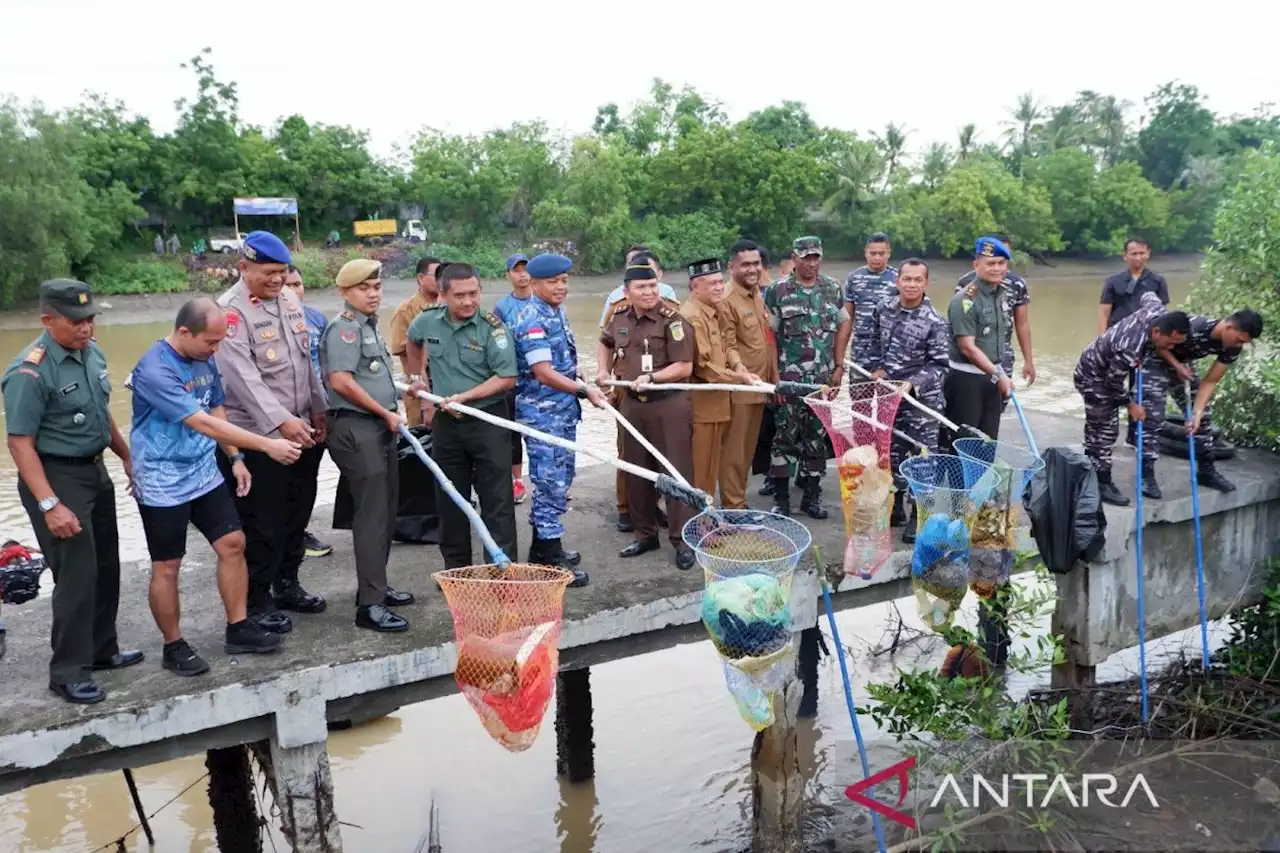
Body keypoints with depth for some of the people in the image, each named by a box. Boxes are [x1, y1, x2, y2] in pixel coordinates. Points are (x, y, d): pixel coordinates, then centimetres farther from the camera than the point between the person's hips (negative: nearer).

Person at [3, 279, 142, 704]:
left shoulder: (92, 352, 2)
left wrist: (127, 457, 19)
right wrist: (49, 505, -25)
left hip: (94, 471, 8)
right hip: (55, 477, -8)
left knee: (106, 567, 16)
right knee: (77, 575, -4)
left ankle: (102, 649, 33)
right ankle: (68, 672, 10)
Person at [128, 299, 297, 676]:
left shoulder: (205, 360, 1)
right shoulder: (155, 371, -25)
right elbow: (203, 424, -30)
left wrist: (236, 458, 6)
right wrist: (267, 445, -31)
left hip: (204, 473, 7)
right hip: (164, 483, -7)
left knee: (233, 544, 7)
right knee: (167, 566, 3)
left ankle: (238, 629, 19)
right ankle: (174, 647, 18)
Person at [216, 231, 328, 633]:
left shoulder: (290, 299, 10)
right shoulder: (231, 311, -13)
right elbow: (243, 377, -23)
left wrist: (319, 410, 13)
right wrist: (281, 421, -30)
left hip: (302, 430, 8)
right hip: (257, 436, -7)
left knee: (297, 513, 17)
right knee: (262, 522, 1)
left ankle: (286, 584, 33)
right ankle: (256, 601, 15)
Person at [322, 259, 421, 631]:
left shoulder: (370, 327, 19)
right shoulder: (345, 327, -11)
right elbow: (341, 382, -22)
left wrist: (402, 392, 16)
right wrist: (386, 413, -15)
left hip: (380, 427, 10)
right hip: (356, 429, -10)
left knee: (386, 510, 14)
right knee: (371, 514, -10)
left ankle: (375, 586, 25)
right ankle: (370, 604, -6)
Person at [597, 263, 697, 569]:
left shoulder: (671, 320, -11)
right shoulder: (619, 319, 6)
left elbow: (684, 366, -15)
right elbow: (605, 343, 29)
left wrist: (652, 377, -24)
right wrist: (604, 371, 16)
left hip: (669, 405, -6)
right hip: (632, 404, 6)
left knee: (677, 473, -1)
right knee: (636, 473, 13)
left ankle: (682, 540, 8)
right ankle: (645, 534, 28)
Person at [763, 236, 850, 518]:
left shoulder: (832, 288, 8)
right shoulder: (778, 290, -4)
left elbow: (844, 324, 15)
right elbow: (769, 335, -4)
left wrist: (838, 365, 8)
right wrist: (774, 375, -9)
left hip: (823, 377, 4)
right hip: (790, 377, -3)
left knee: (817, 436, 9)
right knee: (786, 434, 0)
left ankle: (812, 496, 19)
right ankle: (781, 498, 9)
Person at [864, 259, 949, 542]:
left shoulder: (934, 322, -14)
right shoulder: (883, 309, 1)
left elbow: (939, 366, -13)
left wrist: (912, 384, -24)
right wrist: (876, 369, 3)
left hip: (921, 398, -5)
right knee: (891, 454, 14)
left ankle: (919, 516, 9)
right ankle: (894, 508, 28)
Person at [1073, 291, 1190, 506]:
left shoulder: (1156, 310, -21)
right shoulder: (1129, 351, -41)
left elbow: (1147, 296, 5)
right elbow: (1113, 383, -25)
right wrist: (1131, 404, -9)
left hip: (1104, 369, 9)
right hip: (1093, 378, -9)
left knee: (1096, 425, 18)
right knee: (1106, 429, -6)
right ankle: (1102, 484, 4)